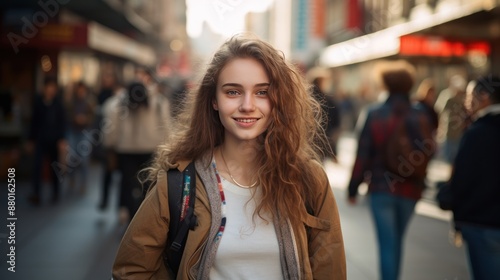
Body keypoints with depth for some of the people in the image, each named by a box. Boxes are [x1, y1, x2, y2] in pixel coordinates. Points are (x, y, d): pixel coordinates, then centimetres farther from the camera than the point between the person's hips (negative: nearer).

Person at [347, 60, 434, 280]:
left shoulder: (374, 114, -9)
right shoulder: (421, 117, -3)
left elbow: (363, 154, -8)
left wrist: (353, 187, -1)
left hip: (381, 188, -3)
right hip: (410, 190, 3)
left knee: (387, 243, 0)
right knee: (397, 240, 20)